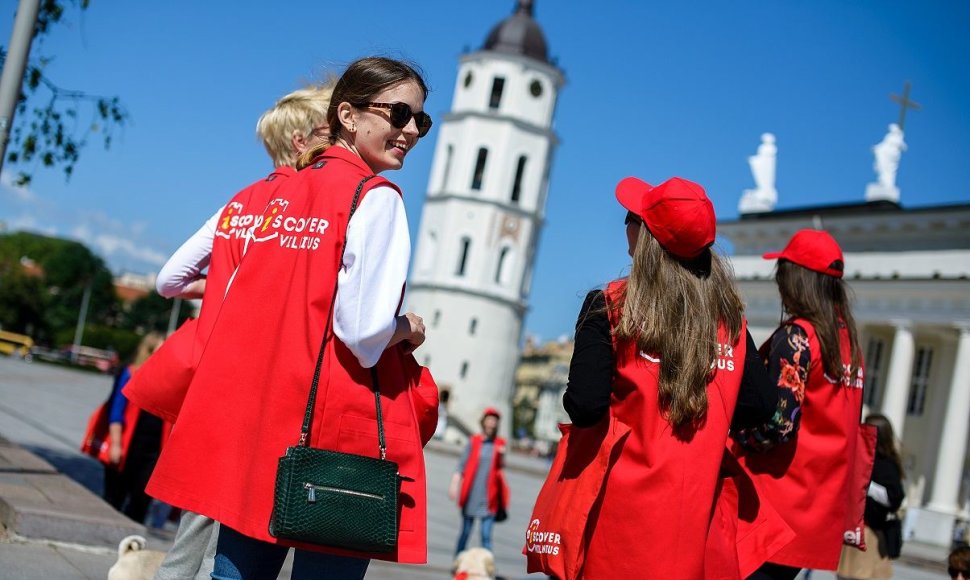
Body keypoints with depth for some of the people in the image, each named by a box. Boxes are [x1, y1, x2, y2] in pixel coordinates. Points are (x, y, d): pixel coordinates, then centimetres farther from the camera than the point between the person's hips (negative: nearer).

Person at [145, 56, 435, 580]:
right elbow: (365, 331, -18)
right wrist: (410, 331, 1)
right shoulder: (376, 198, -9)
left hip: (253, 416, 7)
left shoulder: (281, 194, 12)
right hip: (335, 429, -7)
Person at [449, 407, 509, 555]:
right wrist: (454, 484, -10)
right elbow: (462, 464, 0)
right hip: (471, 494, 0)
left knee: (486, 535, -5)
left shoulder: (500, 444, 4)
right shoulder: (474, 441, 2)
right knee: (465, 532, 11)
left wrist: (502, 455, -18)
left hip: (488, 497, 0)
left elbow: (501, 466, 2)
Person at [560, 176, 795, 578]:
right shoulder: (728, 316, 5)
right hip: (690, 519, 4)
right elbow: (762, 405, 5)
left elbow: (585, 408, -15)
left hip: (620, 508, -4)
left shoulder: (609, 306, -9)